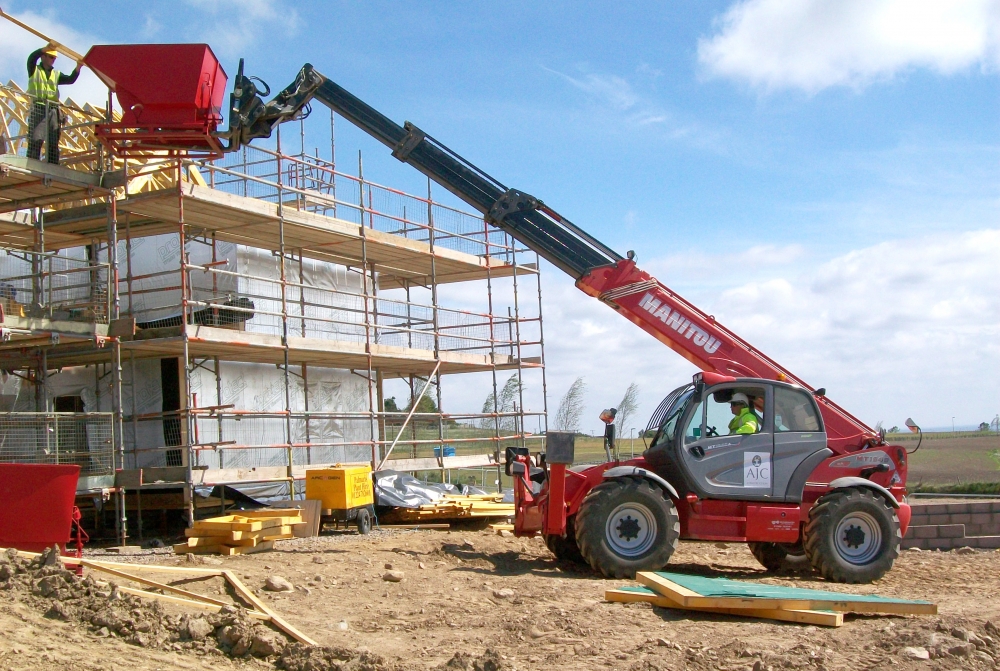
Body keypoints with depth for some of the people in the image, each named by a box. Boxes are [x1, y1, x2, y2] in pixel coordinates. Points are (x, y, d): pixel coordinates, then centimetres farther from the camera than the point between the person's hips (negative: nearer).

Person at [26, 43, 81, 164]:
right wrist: (45, 48, -22)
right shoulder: (34, 70, 13)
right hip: (38, 109, -4)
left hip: (53, 110, 4)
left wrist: (78, 67, -11)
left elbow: (70, 79, 6)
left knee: (53, 143, -1)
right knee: (35, 139, -15)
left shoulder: (56, 74, 22)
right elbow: (32, 58, -7)